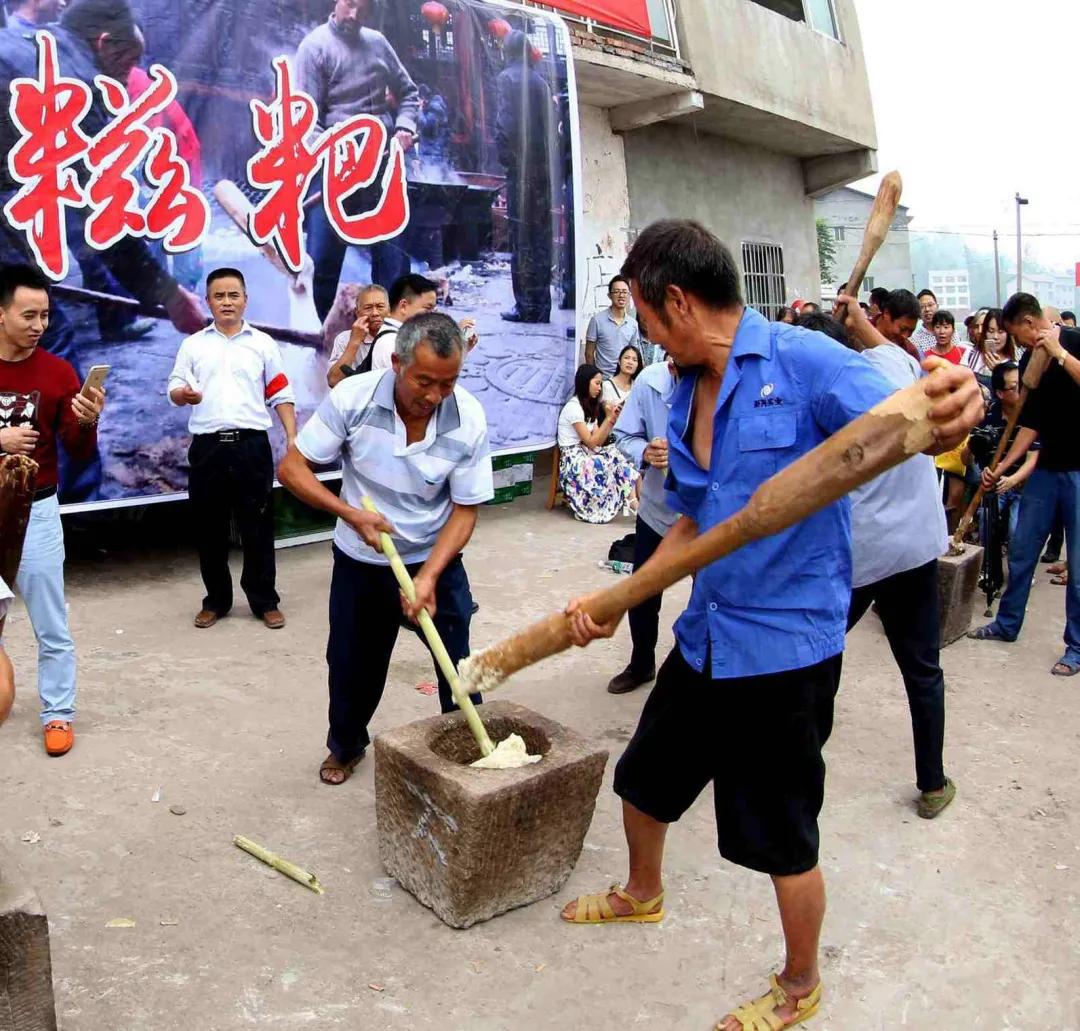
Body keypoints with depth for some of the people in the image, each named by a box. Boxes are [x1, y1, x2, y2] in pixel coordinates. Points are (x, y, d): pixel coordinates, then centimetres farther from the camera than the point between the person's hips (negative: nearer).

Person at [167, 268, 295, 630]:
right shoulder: (193, 345, 12)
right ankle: (216, 600, 21)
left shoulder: (263, 343, 9)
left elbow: (281, 395, 8)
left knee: (258, 527, 3)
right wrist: (183, 394, -19)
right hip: (208, 446, 1)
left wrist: (293, 438, -3)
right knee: (209, 528, 8)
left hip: (252, 444, -1)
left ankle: (264, 601, 14)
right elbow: (174, 389, 6)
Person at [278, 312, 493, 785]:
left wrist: (429, 576, -25)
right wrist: (352, 514, -26)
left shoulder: (470, 419, -21)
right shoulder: (352, 397, -22)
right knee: (353, 663, 15)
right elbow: (292, 468, -15)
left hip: (435, 559, 0)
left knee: (457, 666, 2)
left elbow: (465, 510, -13)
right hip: (360, 560, 1)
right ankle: (346, 746, 42)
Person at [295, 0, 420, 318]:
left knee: (393, 254, 6)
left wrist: (404, 126, 1)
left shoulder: (378, 42, 13)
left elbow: (408, 91, 22)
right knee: (321, 258, -4)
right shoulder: (315, 45, -1)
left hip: (383, 164, 5)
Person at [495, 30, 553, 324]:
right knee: (541, 236, 6)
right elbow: (551, 123, 11)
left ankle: (525, 306, -6)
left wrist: (504, 154, -4)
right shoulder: (541, 81, 14)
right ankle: (541, 305, 8)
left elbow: (504, 121, -12)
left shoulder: (506, 78, -2)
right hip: (543, 166, 5)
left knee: (521, 236, -5)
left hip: (520, 166, -5)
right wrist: (544, 152, 15)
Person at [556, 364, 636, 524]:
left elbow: (598, 441, 6)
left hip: (587, 455, 8)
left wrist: (613, 418, 0)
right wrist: (608, 418, -15)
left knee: (619, 455, -16)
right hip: (573, 460, -8)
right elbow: (591, 442, -16)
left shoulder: (590, 407, 16)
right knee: (613, 464, -28)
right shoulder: (573, 407, -12)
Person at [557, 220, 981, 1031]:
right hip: (706, 640, 8)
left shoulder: (803, 361, -17)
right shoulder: (687, 395, 6)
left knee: (784, 839, 9)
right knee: (646, 779, 25)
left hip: (786, 646, -8)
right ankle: (643, 894, 55)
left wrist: (954, 414, -49)